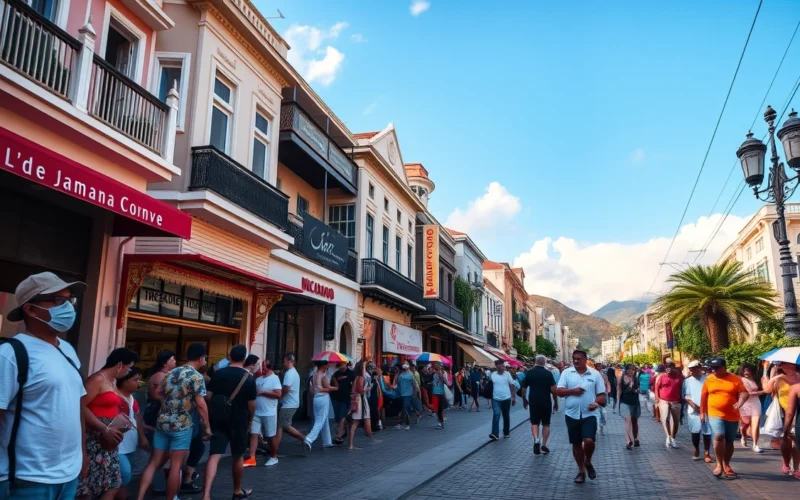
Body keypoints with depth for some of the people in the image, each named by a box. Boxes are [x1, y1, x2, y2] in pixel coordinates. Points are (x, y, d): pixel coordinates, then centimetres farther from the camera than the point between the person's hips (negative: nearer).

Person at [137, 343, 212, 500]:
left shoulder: (170, 374, 12)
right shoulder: (197, 377, -10)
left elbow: (162, 397, 20)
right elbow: (200, 405, -15)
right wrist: (207, 426, -7)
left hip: (162, 422, 7)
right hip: (182, 426, -7)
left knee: (154, 463, 9)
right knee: (176, 466, 2)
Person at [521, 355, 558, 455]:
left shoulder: (529, 373, 0)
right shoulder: (548, 373, -6)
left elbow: (523, 388, 3)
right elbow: (553, 390, -10)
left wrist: (524, 400, 18)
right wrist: (556, 402, 2)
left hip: (533, 401, 1)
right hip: (546, 402, -1)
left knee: (534, 422, 12)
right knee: (546, 424, 13)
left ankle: (536, 439, -12)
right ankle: (543, 445, 12)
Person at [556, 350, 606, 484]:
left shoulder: (595, 374, 1)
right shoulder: (566, 373, 1)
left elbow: (602, 394, 4)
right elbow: (559, 391, -3)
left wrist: (597, 403, -17)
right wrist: (572, 391, -20)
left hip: (589, 414, -1)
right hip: (572, 414, 1)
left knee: (589, 441, -15)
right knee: (576, 444, 10)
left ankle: (588, 463, 16)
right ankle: (581, 471, 27)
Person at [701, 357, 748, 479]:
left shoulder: (735, 379, 0)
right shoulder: (709, 379, 2)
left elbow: (744, 393, -3)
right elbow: (704, 396, 7)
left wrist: (740, 402, -24)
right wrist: (702, 412, 7)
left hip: (732, 416, 1)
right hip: (715, 414, -1)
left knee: (729, 442, 11)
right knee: (719, 437, -20)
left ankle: (726, 465, 28)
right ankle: (719, 464, -4)